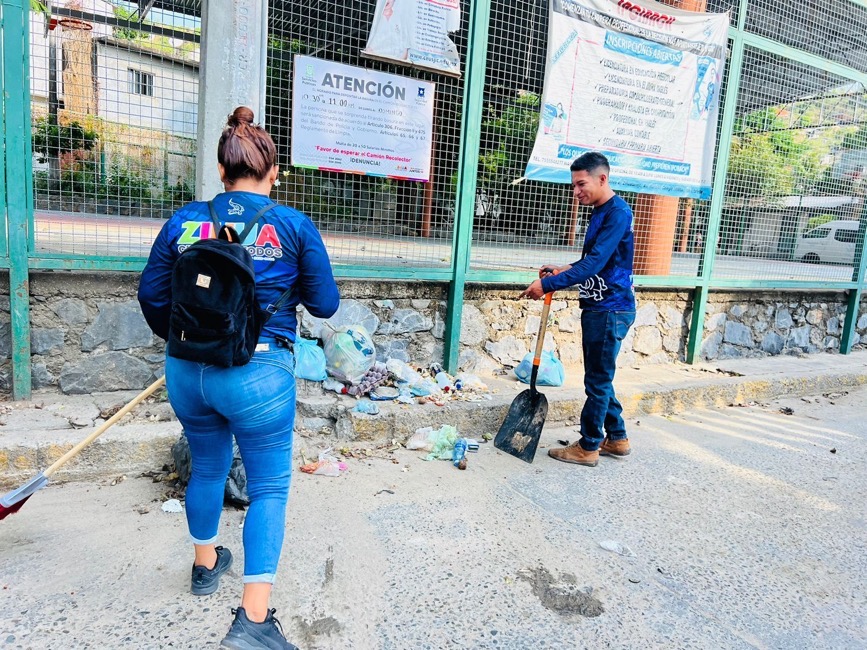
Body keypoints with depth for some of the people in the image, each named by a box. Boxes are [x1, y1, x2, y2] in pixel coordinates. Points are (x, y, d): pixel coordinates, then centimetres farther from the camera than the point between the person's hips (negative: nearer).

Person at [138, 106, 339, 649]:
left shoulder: (184, 221, 2)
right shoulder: (294, 225, -8)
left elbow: (152, 295, 9)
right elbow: (325, 304, -3)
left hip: (187, 372, 5)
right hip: (258, 374, -4)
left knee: (208, 466, 26)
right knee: (269, 485, 8)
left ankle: (206, 564, 48)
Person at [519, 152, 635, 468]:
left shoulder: (617, 213, -16)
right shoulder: (600, 213, 14)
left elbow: (595, 263, -25)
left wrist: (548, 284, -26)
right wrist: (564, 270, 10)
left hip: (610, 310, -10)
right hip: (597, 308, 10)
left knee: (598, 381, 0)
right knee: (599, 378, 17)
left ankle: (588, 447, 13)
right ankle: (617, 438, 30)